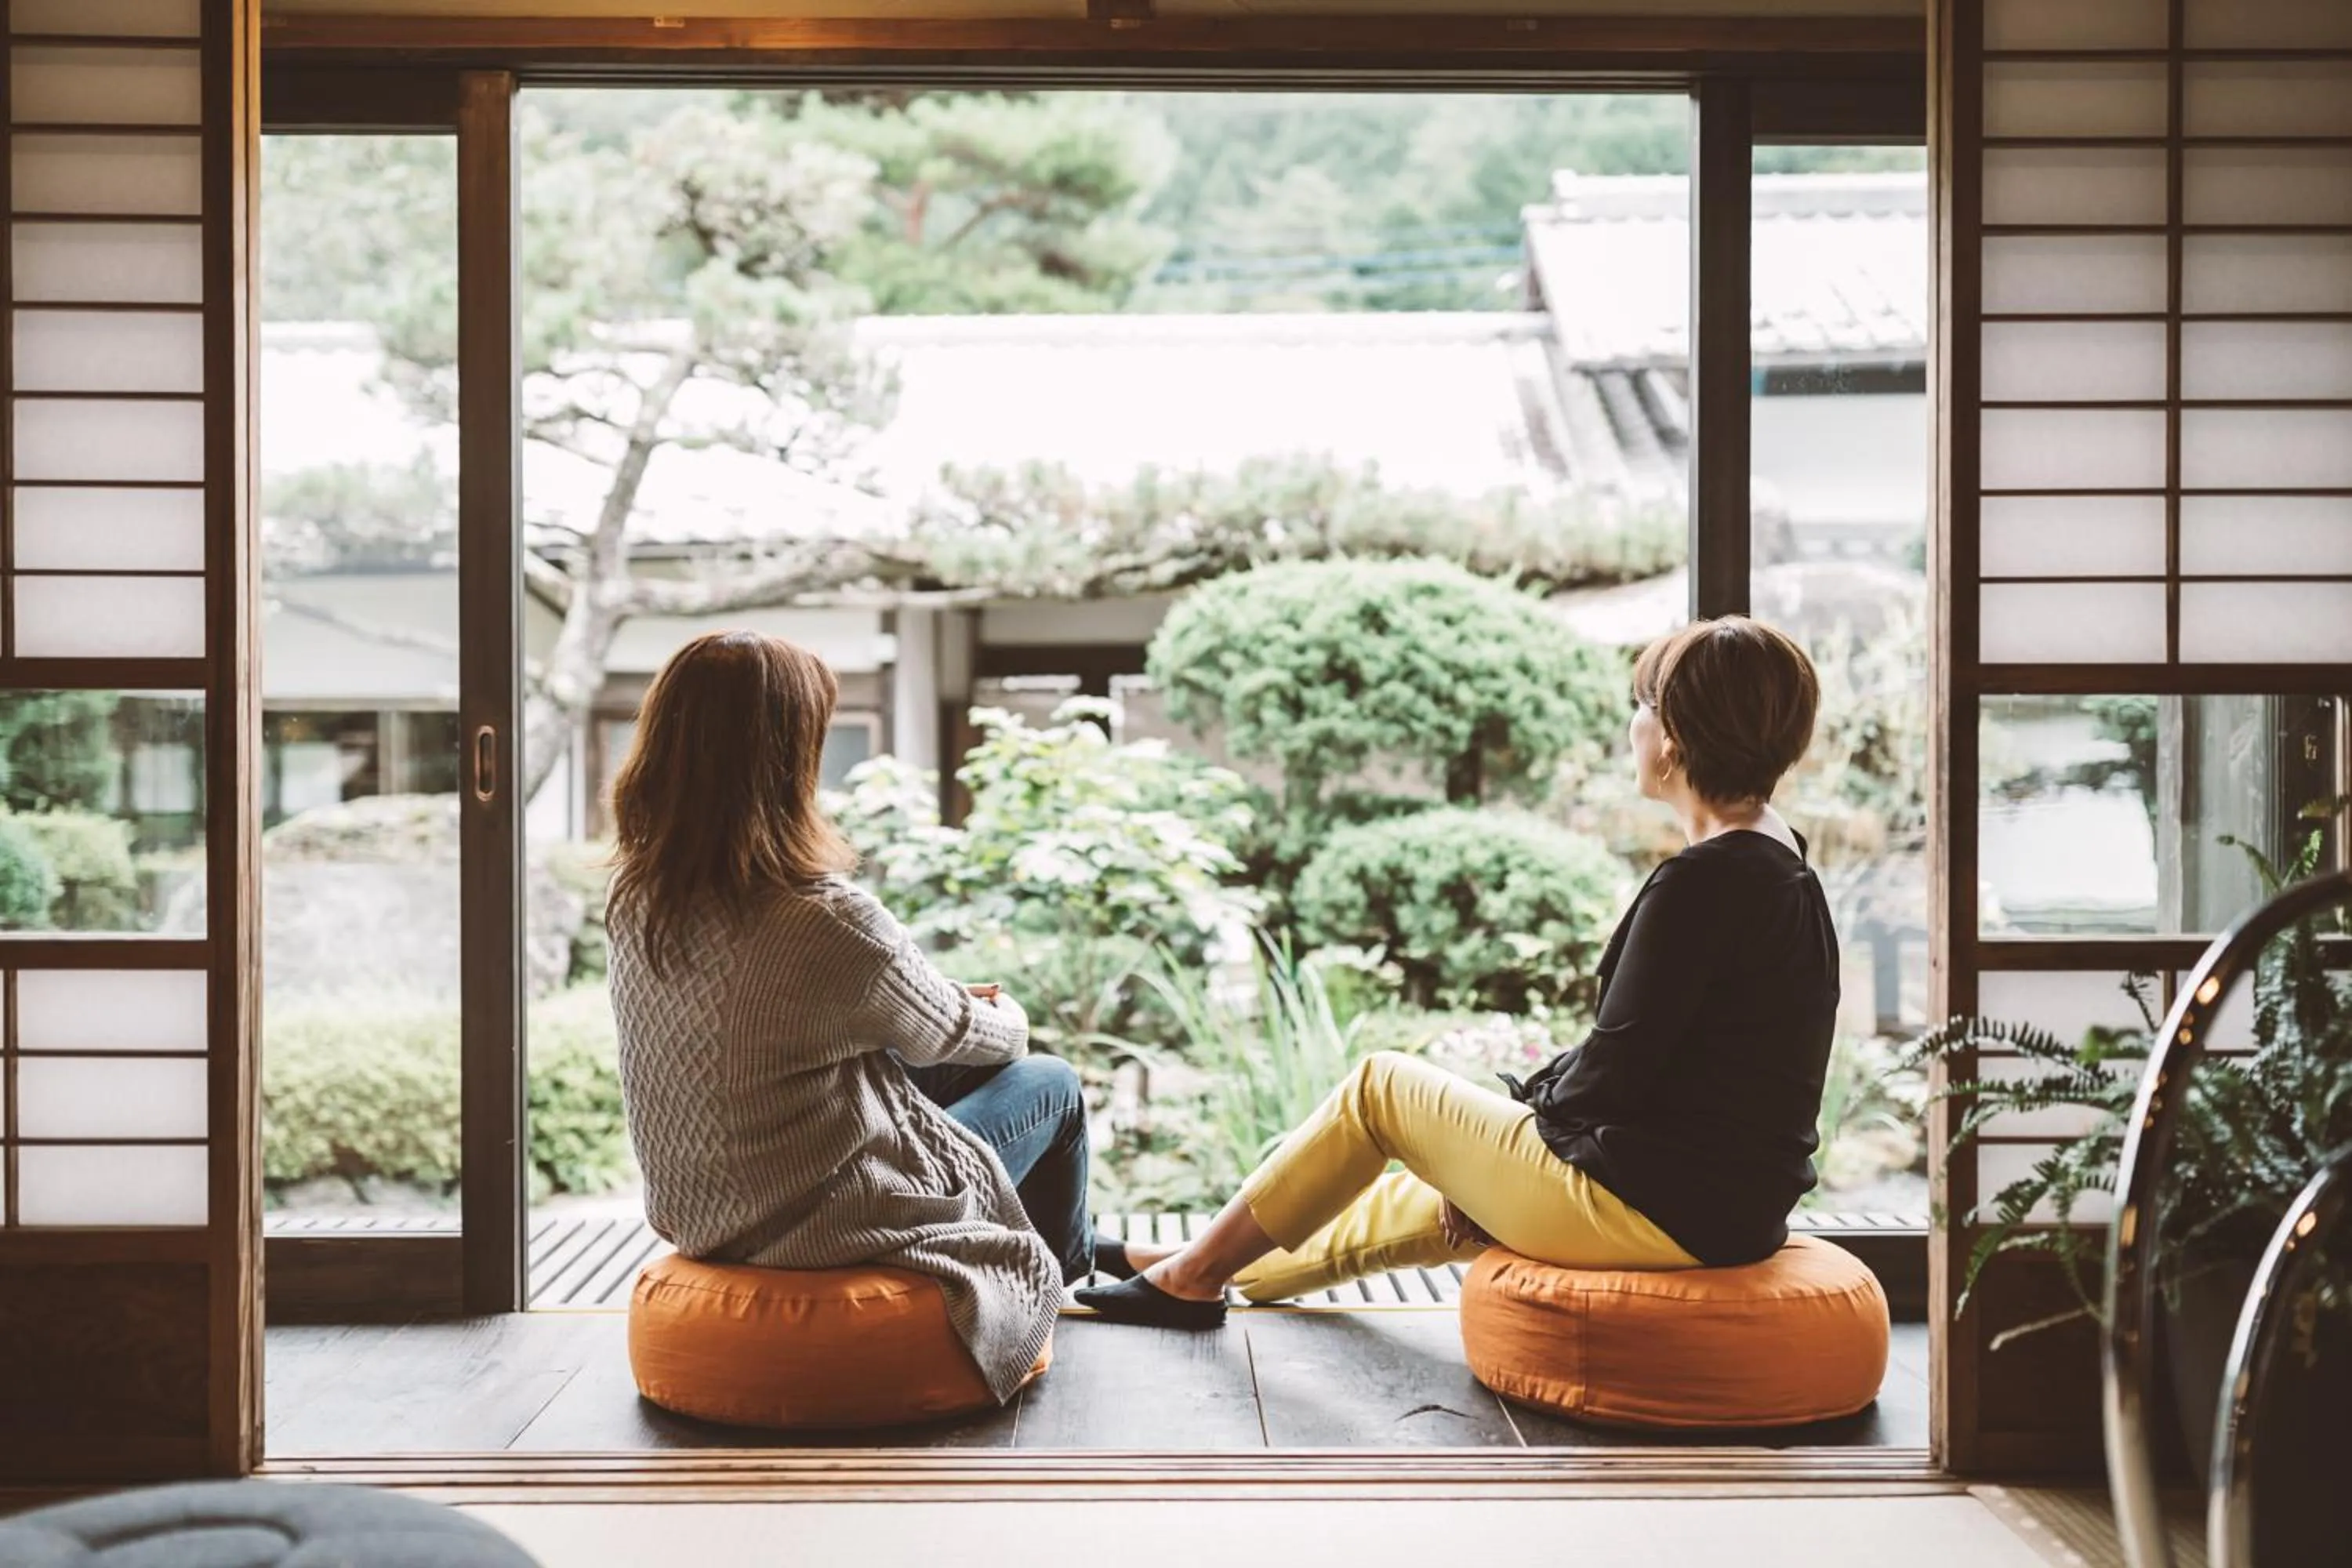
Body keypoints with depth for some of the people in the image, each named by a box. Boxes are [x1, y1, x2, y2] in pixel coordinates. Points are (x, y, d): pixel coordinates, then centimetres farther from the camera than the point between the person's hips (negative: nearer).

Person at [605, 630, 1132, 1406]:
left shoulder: (639, 902, -8)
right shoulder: (830, 921, -31)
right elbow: (952, 1034, -11)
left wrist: (961, 1003, 15)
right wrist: (1008, 1018, 13)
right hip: (826, 1225, -7)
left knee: (953, 1069, 27)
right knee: (1051, 1085, 17)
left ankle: (1072, 1251, 47)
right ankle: (1061, 1269, 45)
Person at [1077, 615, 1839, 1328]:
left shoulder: (1703, 880, -22)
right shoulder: (1781, 864, 8)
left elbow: (1615, 1070, -20)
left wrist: (1530, 1112, -1)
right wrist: (1531, 1098, 10)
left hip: (1654, 1208, -9)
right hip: (1733, 1209, 9)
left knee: (1381, 1087, 8)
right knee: (1441, 1199, 27)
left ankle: (1197, 1270, 25)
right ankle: (1221, 1273, 49)